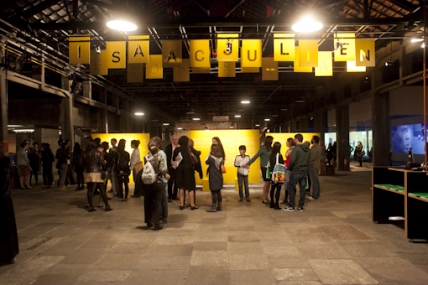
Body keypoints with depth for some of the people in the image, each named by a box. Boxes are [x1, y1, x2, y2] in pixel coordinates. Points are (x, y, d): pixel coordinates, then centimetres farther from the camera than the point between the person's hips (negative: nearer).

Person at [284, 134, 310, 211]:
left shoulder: (296, 148, -15)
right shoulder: (307, 149, 7)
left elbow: (292, 160, -20)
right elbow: (308, 160, 11)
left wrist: (289, 167, -4)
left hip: (296, 171, -6)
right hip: (305, 171, 6)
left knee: (291, 188, 4)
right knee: (302, 188, 10)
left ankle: (291, 206, 6)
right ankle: (301, 206, 15)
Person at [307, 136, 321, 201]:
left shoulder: (314, 148, -20)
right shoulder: (318, 147, 13)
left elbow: (312, 158, -21)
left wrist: (309, 165, -13)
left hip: (313, 166, -10)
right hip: (316, 165, 10)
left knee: (314, 181, -7)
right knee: (316, 180, 15)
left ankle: (314, 196, -3)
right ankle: (317, 194, 22)